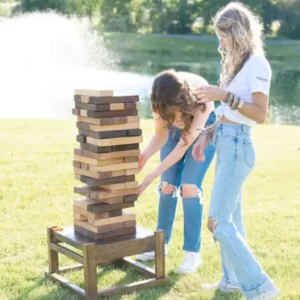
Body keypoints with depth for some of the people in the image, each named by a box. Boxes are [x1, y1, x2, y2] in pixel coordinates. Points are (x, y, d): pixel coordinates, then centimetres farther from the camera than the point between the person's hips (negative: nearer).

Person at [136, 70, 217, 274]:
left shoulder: (201, 101, -40)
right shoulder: (160, 100, -30)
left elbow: (184, 145, -36)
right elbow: (160, 135, -19)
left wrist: (153, 175, -39)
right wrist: (146, 155, -40)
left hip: (202, 131, -4)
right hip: (174, 129, 4)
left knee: (189, 187, -14)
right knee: (168, 186, 1)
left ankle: (193, 253, -7)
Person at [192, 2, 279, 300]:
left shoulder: (257, 64, -12)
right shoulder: (238, 63, 15)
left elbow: (260, 114, -19)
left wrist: (224, 95, -24)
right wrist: (208, 134, 12)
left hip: (237, 146, -9)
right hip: (225, 143, 10)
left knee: (218, 221, -11)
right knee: (231, 217, 15)